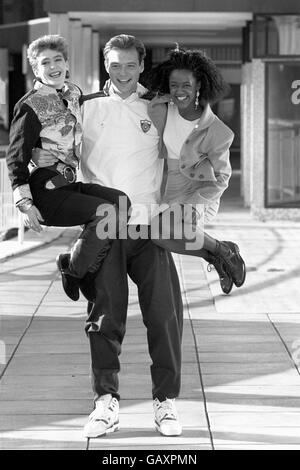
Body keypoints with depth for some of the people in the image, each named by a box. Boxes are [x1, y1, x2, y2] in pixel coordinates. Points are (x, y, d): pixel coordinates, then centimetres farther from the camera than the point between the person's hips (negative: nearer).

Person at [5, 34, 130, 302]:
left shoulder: (74, 94, 12)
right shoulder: (30, 106, -7)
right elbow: (16, 159, -8)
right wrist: (24, 203, -16)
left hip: (70, 184, 7)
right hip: (45, 191, -7)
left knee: (122, 202, -19)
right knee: (105, 212, -27)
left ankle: (88, 271, -4)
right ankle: (74, 268, -4)